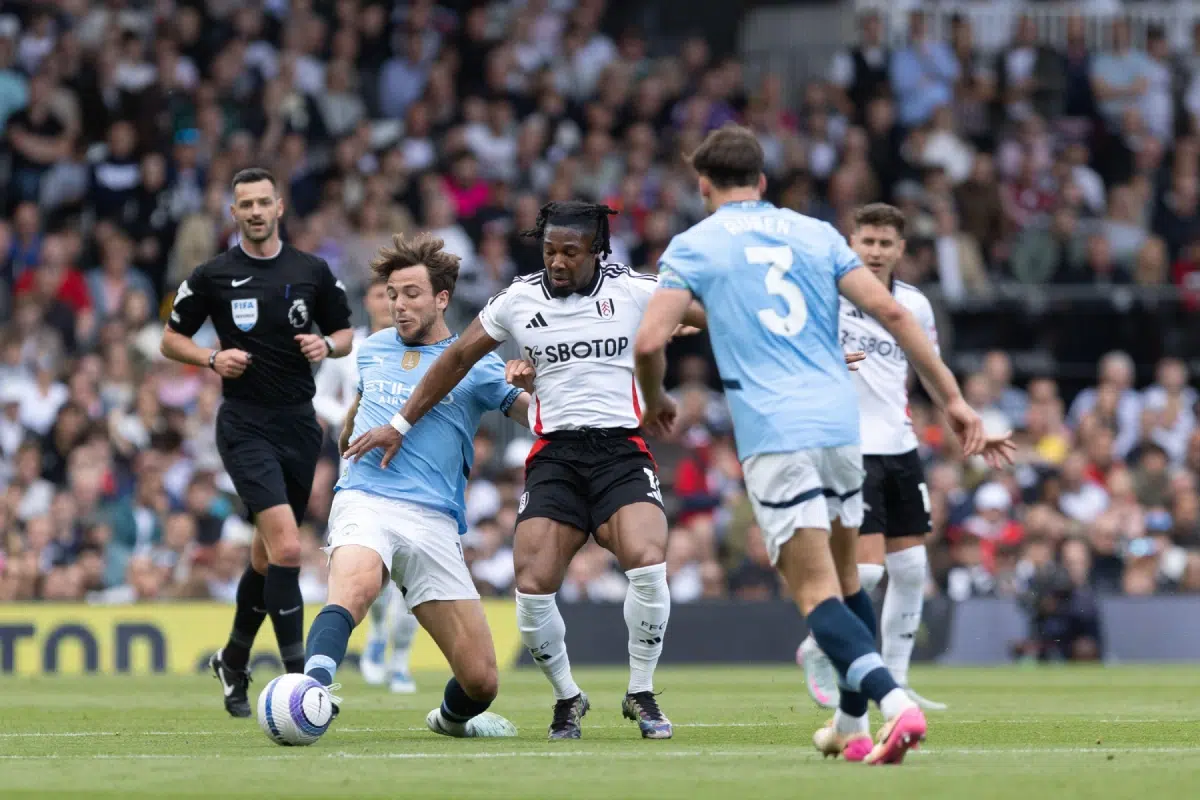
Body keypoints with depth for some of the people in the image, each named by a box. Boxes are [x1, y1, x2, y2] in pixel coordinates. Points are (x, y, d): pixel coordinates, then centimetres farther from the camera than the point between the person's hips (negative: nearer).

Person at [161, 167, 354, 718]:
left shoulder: (312, 272, 6)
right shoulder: (213, 276, -1)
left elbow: (346, 335, 15)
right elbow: (171, 339, 7)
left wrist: (326, 345, -7)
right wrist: (212, 358, -11)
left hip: (299, 423, 4)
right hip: (245, 425, -4)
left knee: (267, 557, 14)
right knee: (285, 547, -20)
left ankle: (233, 662, 34)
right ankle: (298, 674, -20)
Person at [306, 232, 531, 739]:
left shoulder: (474, 366, 9)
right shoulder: (373, 350, 19)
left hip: (434, 521, 0)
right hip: (364, 501, 0)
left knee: (481, 680, -3)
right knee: (356, 582, -39)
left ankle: (451, 718, 31)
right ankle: (315, 683, -59)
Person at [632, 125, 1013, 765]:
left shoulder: (693, 246, 3)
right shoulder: (815, 233, 14)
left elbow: (649, 341, -8)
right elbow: (890, 312, 6)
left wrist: (654, 400, 14)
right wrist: (952, 397, 8)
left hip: (773, 436, -5)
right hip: (840, 424, 5)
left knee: (817, 593, -9)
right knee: (844, 579, 21)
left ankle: (895, 701, -31)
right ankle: (851, 726, 29)